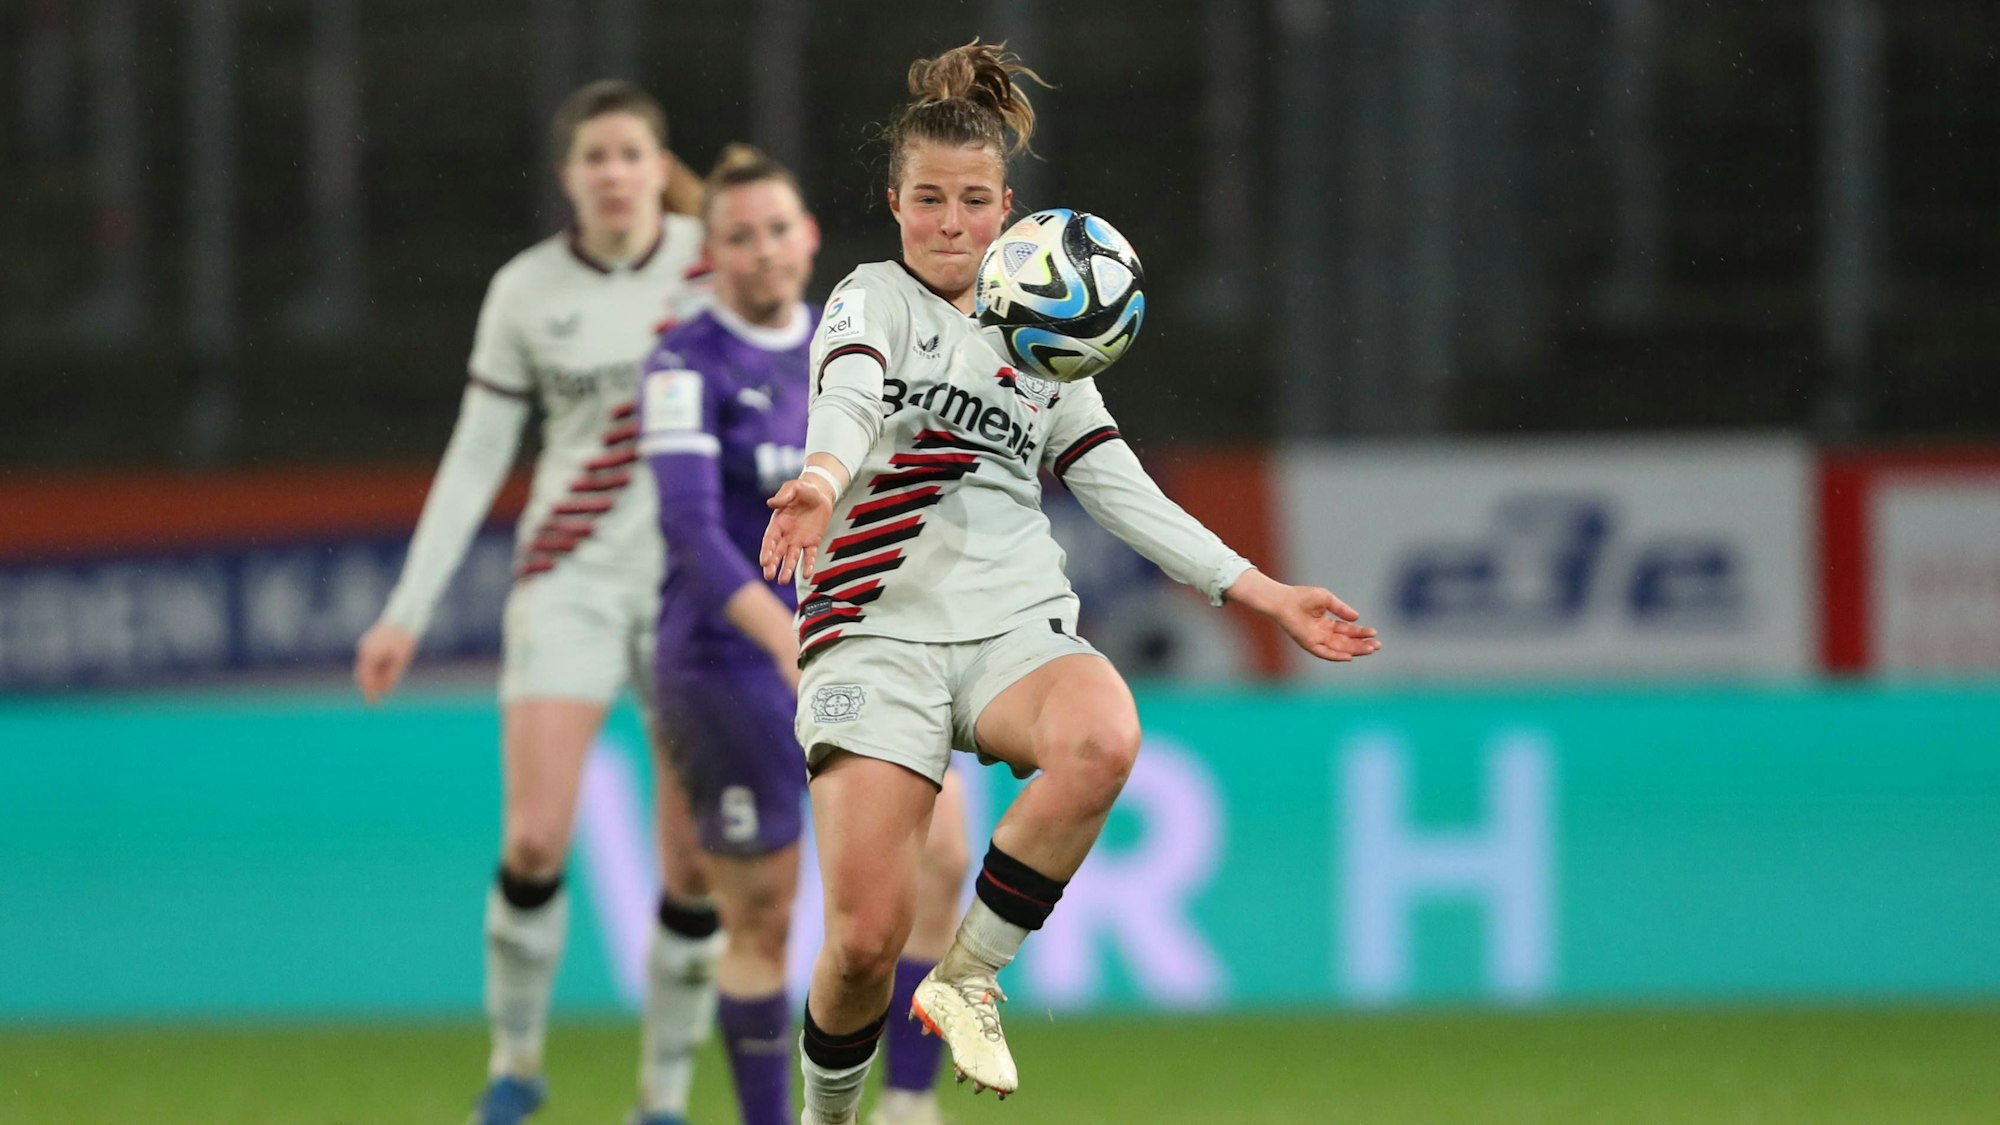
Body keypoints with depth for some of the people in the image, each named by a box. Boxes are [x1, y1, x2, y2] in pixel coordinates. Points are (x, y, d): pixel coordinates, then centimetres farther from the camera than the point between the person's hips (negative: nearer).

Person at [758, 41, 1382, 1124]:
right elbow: (848, 403, -16)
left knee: (1103, 741, -34)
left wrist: (1265, 594, 14)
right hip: (879, 629, -3)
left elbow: (1123, 492, 21)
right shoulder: (873, 299, 6)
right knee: (865, 938, -15)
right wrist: (821, 481, -39)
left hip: (1016, 628, 3)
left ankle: (968, 980, -16)